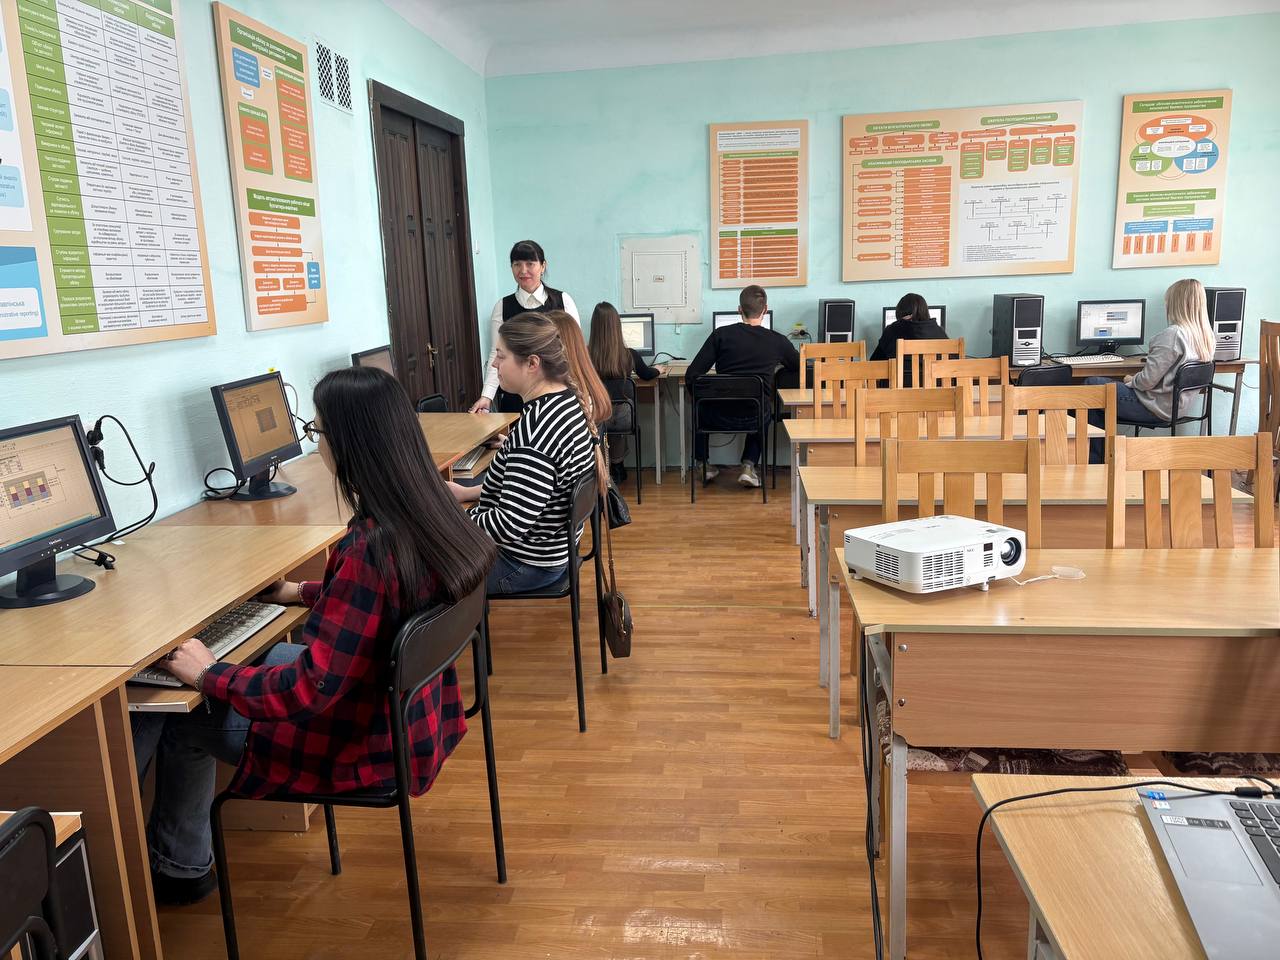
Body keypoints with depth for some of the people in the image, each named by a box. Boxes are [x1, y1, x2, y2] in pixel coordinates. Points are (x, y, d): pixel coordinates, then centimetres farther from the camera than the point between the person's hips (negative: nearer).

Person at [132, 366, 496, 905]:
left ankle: (178, 865, 34)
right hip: (417, 714, 8)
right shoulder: (426, 512, -7)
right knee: (265, 656, 24)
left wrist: (209, 675, -15)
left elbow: (311, 688, -28)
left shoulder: (370, 547, -32)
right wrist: (303, 592, 19)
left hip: (370, 746, -8)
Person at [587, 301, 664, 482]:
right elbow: (646, 375, 11)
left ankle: (615, 468, 44)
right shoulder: (630, 355, -12)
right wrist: (659, 370, 35)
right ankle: (616, 466, 46)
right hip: (622, 419, 0)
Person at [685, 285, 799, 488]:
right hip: (755, 419, 0)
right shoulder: (777, 341, -4)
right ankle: (749, 466, 23)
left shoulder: (721, 335, -6)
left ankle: (701, 464, 39)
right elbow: (798, 368, 17)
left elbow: (691, 376, -7)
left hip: (720, 417, 0)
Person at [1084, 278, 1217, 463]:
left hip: (1157, 407, -9)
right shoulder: (1206, 335, 4)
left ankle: (1095, 459, 11)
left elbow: (1147, 381, -23)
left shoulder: (1172, 334, -23)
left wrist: (1131, 380, -3)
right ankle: (1100, 457, 21)